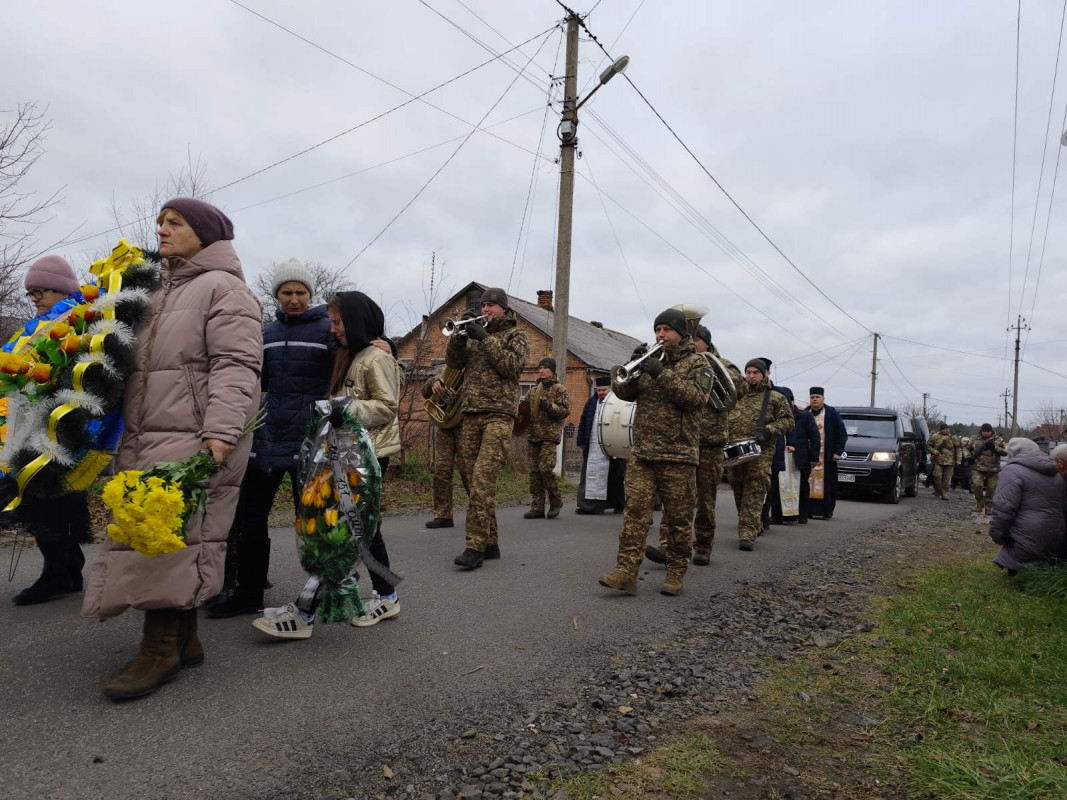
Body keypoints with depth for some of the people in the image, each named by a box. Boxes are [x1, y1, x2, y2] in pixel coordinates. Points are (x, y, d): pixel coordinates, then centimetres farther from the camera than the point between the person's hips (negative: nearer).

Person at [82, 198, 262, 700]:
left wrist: (220, 432, -26)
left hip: (193, 440, -9)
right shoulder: (159, 292, 24)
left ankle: (161, 648, -4)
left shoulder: (223, 287, -4)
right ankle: (185, 641, 17)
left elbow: (236, 366, -16)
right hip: (144, 441, 9)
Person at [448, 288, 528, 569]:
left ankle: (475, 546, -17)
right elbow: (453, 361, 12)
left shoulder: (515, 335, 6)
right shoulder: (476, 333, 21)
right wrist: (460, 334, -3)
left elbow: (511, 365, -10)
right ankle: (490, 542, 14)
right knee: (477, 483, 5)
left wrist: (486, 338, -12)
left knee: (482, 481, -16)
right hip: (471, 417, 6)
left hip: (498, 416, -6)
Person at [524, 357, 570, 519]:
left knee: (546, 468, -14)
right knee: (534, 471, 3)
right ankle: (537, 507, 8)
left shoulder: (559, 389, 1)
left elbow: (565, 410, -6)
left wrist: (549, 406, -19)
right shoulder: (533, 390, 19)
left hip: (549, 434, -6)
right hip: (533, 434, 6)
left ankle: (556, 501, 5)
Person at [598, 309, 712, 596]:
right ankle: (626, 573, -7)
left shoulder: (697, 364, 4)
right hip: (642, 453, 3)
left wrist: (662, 374, -19)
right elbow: (623, 392, 10)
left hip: (678, 455, -3)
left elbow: (696, 397, -14)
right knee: (635, 511, -5)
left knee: (678, 519, 4)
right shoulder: (650, 361, 17)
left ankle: (675, 575, 16)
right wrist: (630, 369, -9)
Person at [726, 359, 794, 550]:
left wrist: (768, 430, -13)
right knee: (738, 492, 9)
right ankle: (755, 526, 26)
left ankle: (748, 534, -14)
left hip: (760, 451, -4)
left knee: (754, 493, -12)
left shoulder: (775, 398, 9)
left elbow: (787, 421, 3)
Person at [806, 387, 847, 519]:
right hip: (808, 456, 2)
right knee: (809, 484, -1)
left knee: (827, 485, -1)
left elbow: (842, 434, 4)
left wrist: (838, 452, -4)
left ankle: (827, 511, 4)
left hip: (826, 457, -2)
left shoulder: (832, 414, 4)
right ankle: (809, 510, 3)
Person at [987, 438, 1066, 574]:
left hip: (1028, 542, -8)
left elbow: (1003, 508, -19)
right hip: (1056, 541, 8)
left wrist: (997, 534, -8)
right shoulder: (1055, 473, 17)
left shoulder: (1013, 471, -11)